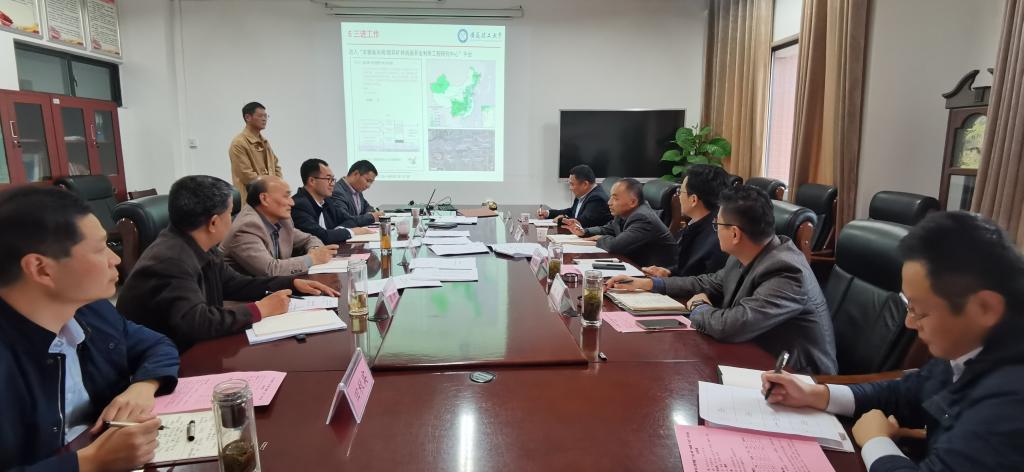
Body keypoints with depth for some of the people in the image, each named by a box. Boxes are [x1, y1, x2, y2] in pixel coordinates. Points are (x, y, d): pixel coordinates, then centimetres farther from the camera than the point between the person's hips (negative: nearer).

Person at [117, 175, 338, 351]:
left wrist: (293, 283, 5)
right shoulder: (170, 262, -26)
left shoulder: (201, 248, 1)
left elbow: (234, 284, 13)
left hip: (185, 351, 8)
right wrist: (260, 309, -22)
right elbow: (196, 323, -33)